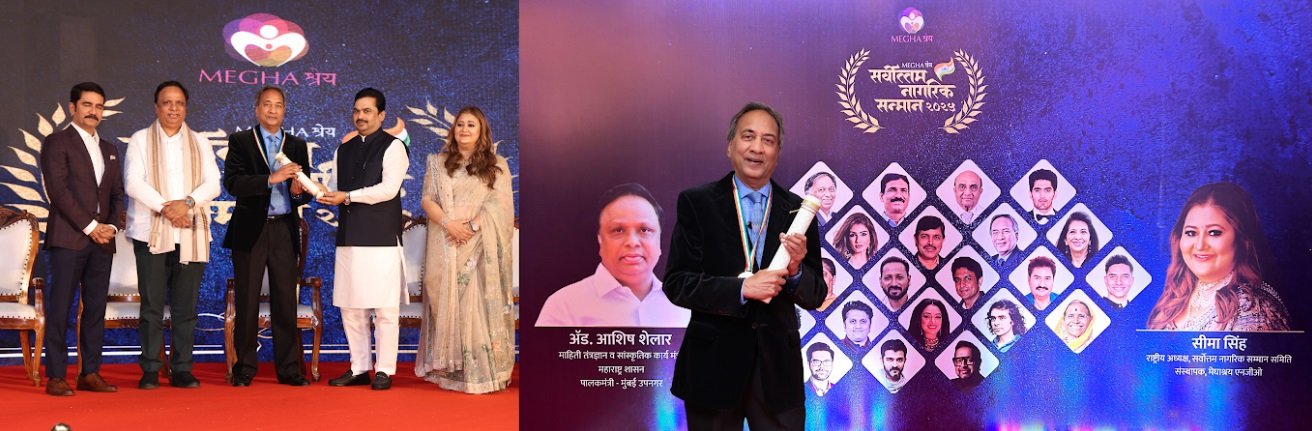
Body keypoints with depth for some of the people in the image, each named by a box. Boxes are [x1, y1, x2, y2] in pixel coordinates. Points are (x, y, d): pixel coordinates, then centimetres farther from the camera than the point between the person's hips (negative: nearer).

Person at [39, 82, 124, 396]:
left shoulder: (109, 149, 20)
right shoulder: (57, 143, 1)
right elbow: (58, 190, -9)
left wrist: (113, 226, -1)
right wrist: (90, 226, -13)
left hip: (103, 240, 6)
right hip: (68, 237, -6)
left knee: (96, 309, 5)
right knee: (60, 308, -5)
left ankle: (90, 373, 9)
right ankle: (56, 376, -3)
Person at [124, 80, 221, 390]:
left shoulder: (199, 143, 14)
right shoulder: (140, 140, 7)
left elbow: (212, 183, 3)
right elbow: (133, 183, -5)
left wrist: (187, 202, -14)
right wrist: (166, 208, -15)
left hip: (191, 235, 2)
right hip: (151, 233, -2)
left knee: (186, 307, 2)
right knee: (152, 305, -1)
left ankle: (182, 369, 7)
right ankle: (150, 370, 5)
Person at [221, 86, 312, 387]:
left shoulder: (297, 146, 13)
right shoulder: (240, 141, 3)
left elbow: (307, 192, 9)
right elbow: (232, 182, -12)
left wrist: (298, 192, -14)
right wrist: (271, 179, -22)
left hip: (284, 230, 2)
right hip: (250, 230, -2)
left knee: (286, 302, 3)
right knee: (247, 303, 3)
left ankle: (289, 369, 8)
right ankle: (244, 370, 10)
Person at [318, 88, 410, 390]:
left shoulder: (393, 147, -2)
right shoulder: (344, 150, 18)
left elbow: (389, 188, -14)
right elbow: (334, 187, 18)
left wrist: (347, 196, -17)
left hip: (382, 238, -6)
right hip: (349, 238, 7)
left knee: (384, 308, -2)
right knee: (351, 308, 9)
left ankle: (384, 371, 4)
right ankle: (359, 369, 19)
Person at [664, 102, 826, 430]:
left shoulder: (797, 211, 3)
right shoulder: (696, 203, -3)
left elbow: (815, 297, 4)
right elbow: (676, 283, -8)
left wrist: (795, 271, -17)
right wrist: (741, 288, -20)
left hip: (777, 365, 2)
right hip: (713, 363, -2)